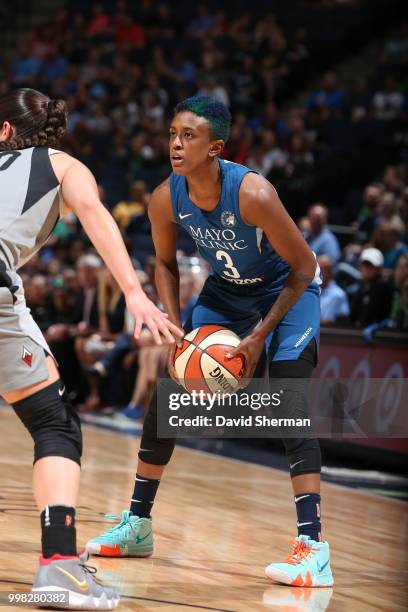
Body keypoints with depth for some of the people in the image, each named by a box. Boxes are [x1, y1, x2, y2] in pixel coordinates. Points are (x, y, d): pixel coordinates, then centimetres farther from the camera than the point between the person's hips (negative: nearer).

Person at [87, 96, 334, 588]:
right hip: (226, 289, 6)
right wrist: (176, 331, -12)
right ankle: (137, 525, 17)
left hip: (288, 290, -6)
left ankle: (312, 548, -26)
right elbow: (165, 263, 1)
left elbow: (304, 266, -23)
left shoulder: (253, 193, -35)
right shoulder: (165, 200, -20)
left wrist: (260, 336, -25)